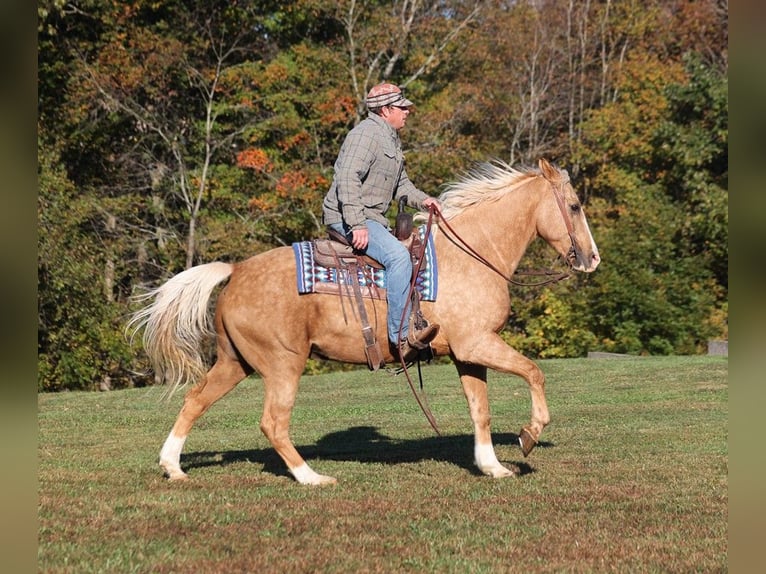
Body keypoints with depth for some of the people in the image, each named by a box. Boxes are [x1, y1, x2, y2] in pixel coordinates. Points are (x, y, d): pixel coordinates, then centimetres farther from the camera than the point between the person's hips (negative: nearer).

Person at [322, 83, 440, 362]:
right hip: (348, 218, -11)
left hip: (373, 219, 11)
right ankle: (401, 337, -31)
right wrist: (357, 225, -30)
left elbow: (400, 183, 27)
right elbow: (347, 180, -24)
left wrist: (421, 200, 7)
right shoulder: (366, 134, -14)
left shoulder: (391, 139, 20)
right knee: (398, 256, -29)